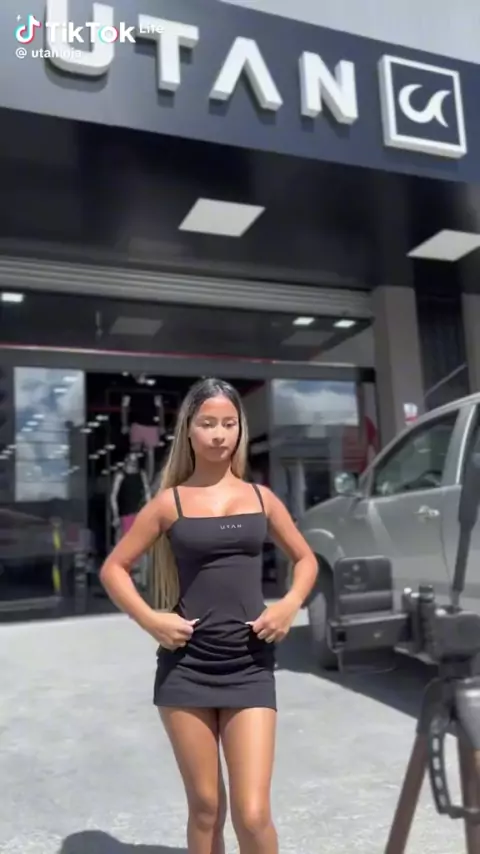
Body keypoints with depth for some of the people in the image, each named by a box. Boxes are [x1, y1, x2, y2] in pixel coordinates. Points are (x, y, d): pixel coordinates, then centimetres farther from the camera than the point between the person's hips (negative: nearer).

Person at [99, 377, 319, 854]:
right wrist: (149, 619, -9)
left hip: (250, 667, 1)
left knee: (253, 815, -2)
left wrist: (289, 606, -1)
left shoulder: (260, 497, 5)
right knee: (205, 808, 12)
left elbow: (305, 559, 16)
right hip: (186, 667, -1)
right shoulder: (170, 502, -1)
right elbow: (113, 568, 4)